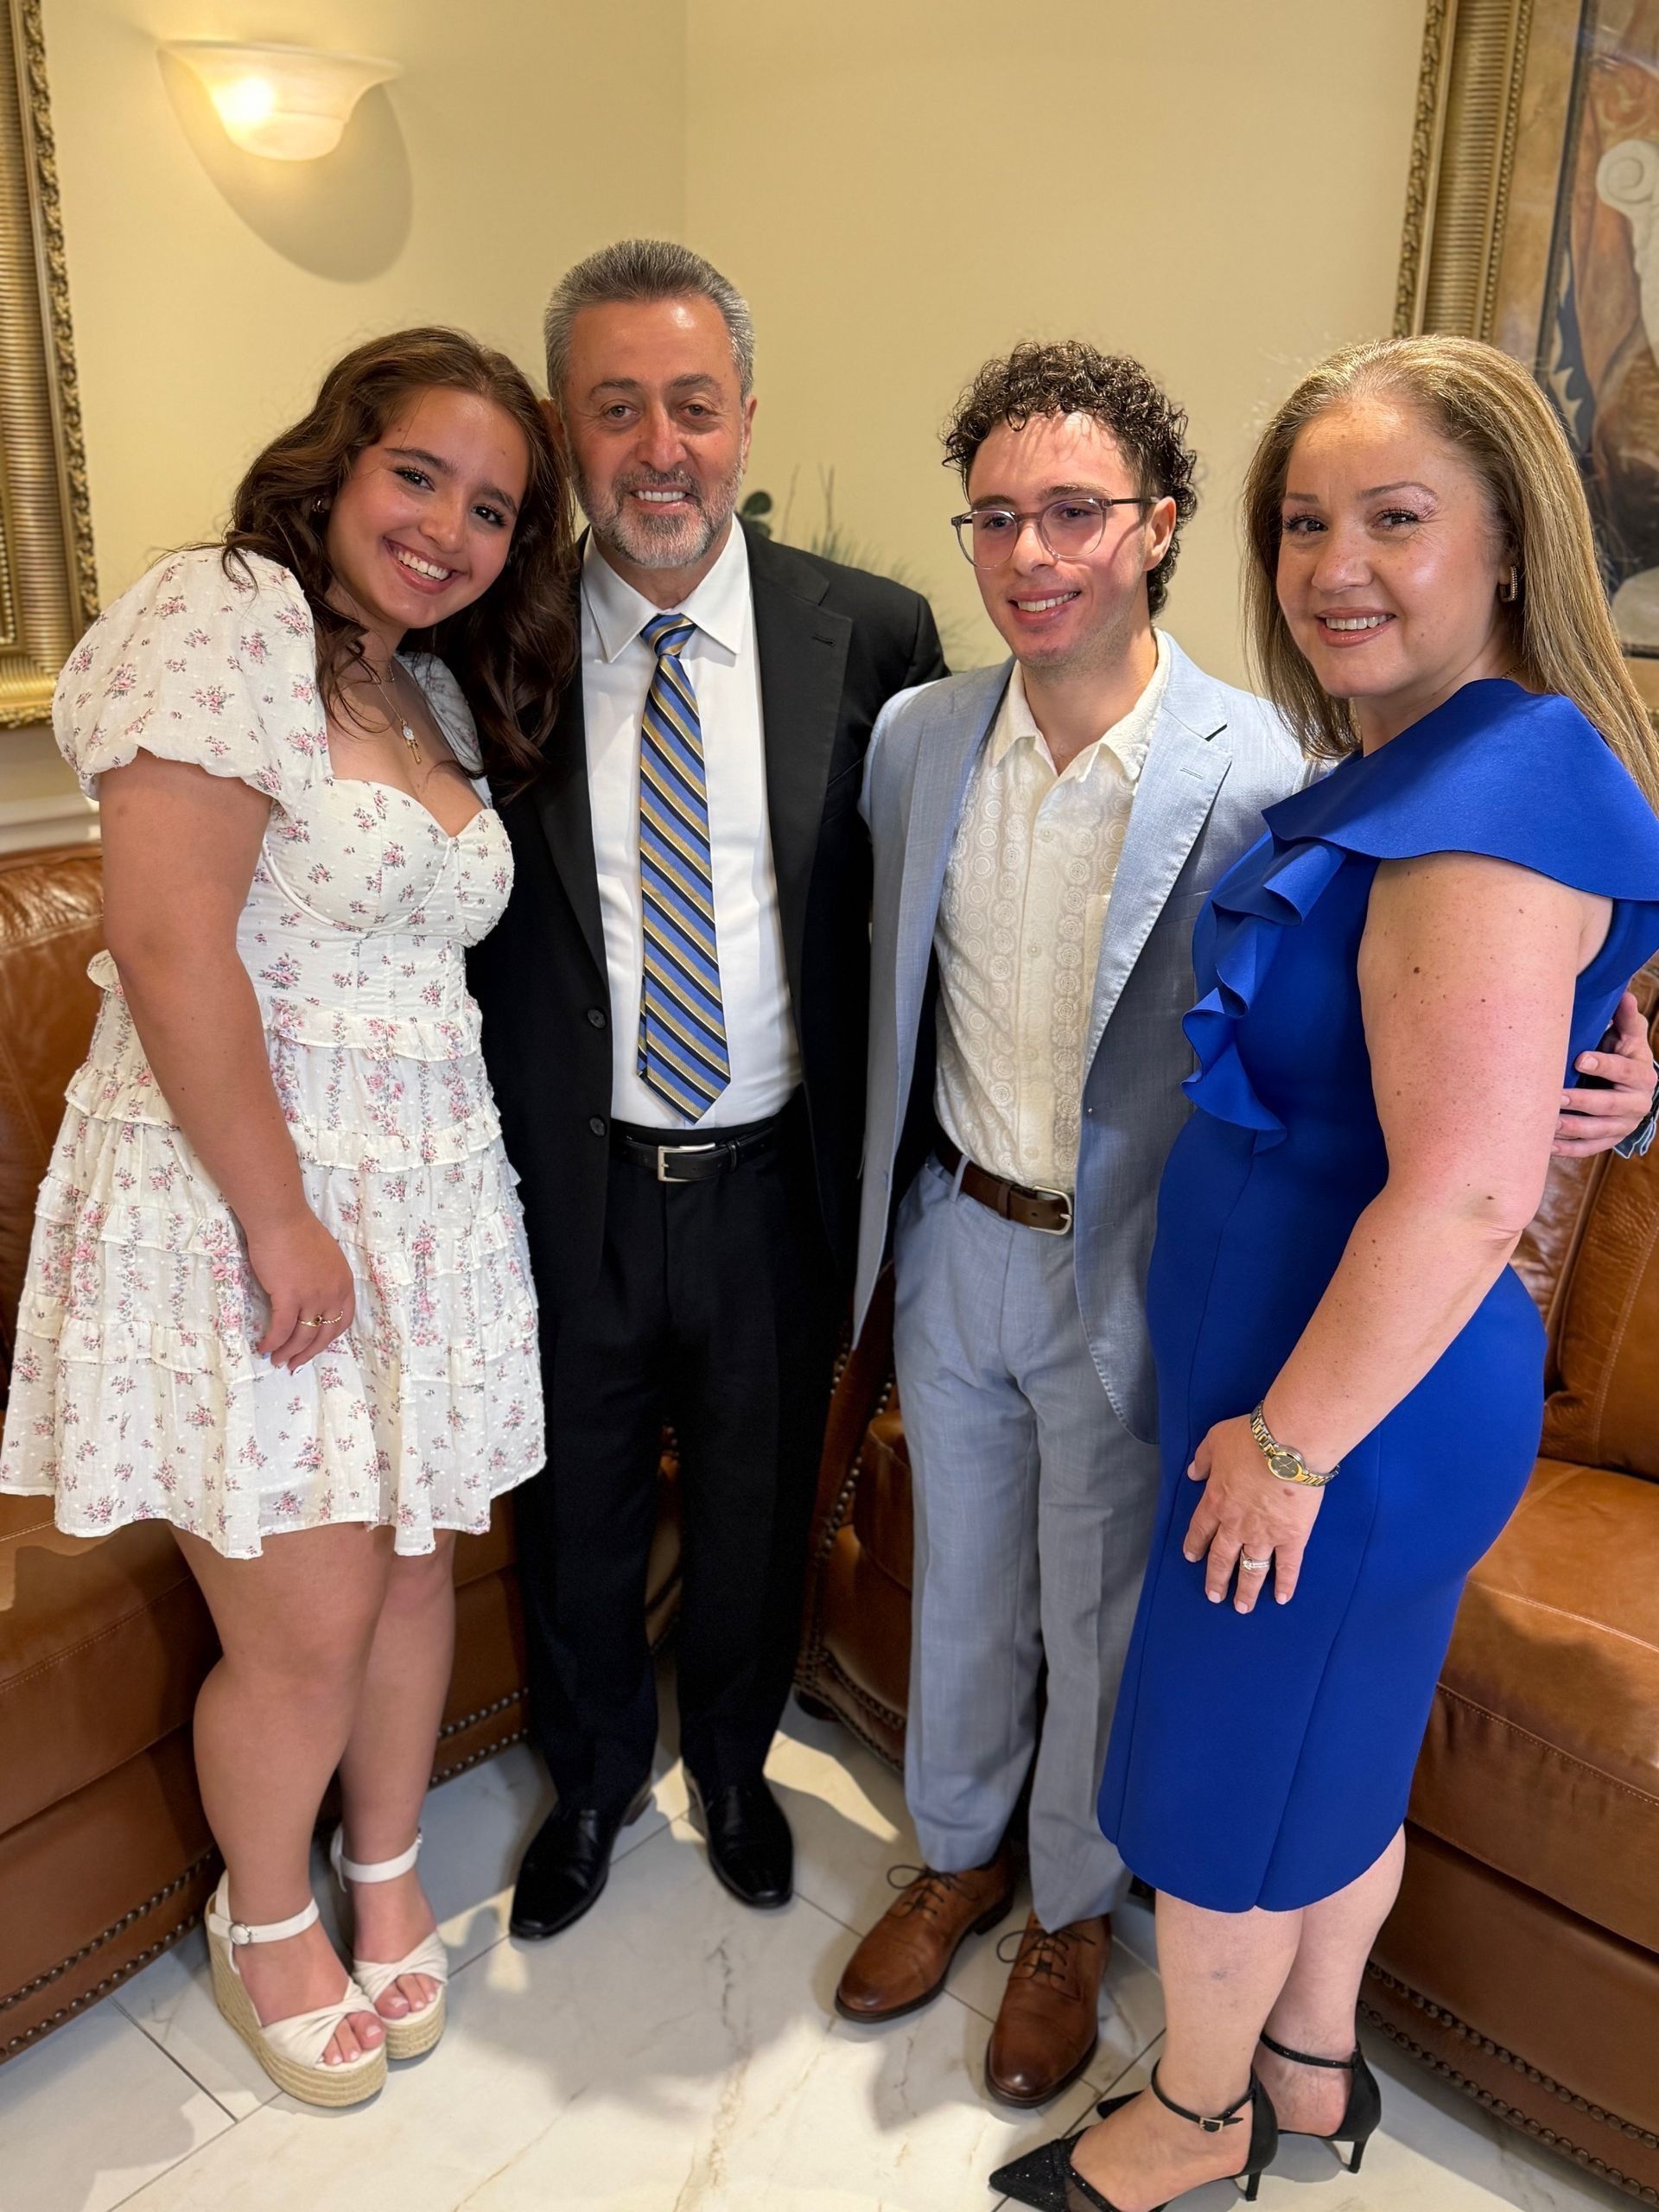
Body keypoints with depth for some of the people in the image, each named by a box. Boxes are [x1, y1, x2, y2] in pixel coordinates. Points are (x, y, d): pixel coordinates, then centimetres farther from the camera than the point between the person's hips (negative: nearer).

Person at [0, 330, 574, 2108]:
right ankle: (263, 1932, 34)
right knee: (305, 1633, 3)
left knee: (415, 1566, 16)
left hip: (426, 1199, 7)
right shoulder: (228, 615, -11)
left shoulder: (440, 692, 14)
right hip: (240, 1195, -7)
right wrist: (282, 1220, -18)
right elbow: (169, 947, -20)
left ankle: (385, 1879, 41)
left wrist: (381, 1206, 2)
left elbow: (431, 956, 11)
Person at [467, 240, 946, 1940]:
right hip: (570, 1182, 0)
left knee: (758, 1512, 21)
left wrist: (882, 1166, -2)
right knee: (578, 1513, 20)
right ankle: (592, 1778, 50)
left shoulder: (870, 636, -6)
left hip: (774, 1185, 1)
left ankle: (732, 1763, 52)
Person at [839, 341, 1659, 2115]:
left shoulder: (1259, 776, -19)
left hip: (1133, 1273, -4)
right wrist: (882, 1215, 9)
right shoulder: (914, 739, -5)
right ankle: (959, 1855, 50)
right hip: (951, 1243, 4)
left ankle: (1072, 1913, 45)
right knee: (960, 1586, 22)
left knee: (1098, 1619, 17)